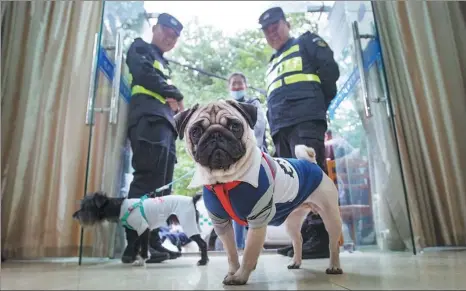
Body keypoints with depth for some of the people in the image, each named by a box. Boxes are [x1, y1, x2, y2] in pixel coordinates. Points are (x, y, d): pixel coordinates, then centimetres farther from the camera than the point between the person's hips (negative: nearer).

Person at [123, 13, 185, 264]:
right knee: (148, 179, -21)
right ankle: (136, 243, -22)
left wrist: (175, 104, 7)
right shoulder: (140, 48, 15)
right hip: (149, 120, -8)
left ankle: (152, 242, 1)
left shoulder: (163, 64, 37)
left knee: (161, 186, 0)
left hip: (164, 124, 9)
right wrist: (174, 94, -1)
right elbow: (144, 74, -8)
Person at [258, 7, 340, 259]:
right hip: (280, 128, 7)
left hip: (305, 121, -7)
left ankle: (321, 237, -16)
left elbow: (330, 70, 1)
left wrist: (317, 102, 4)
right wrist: (274, 127, 14)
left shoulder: (306, 43, 15)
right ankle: (305, 236, 7)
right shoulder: (272, 65, 33)